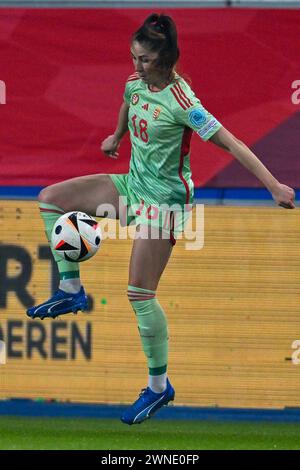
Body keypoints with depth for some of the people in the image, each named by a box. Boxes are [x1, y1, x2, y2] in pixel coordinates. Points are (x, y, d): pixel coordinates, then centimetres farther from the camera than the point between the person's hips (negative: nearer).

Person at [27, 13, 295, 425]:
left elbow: (230, 143, -28)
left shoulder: (181, 103, -26)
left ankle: (159, 386, 4)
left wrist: (274, 186, -31)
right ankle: (71, 290, 8)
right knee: (50, 199, 4)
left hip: (164, 198, -8)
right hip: (133, 184, 8)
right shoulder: (136, 82, -2)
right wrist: (116, 137, 42)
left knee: (140, 295, -9)